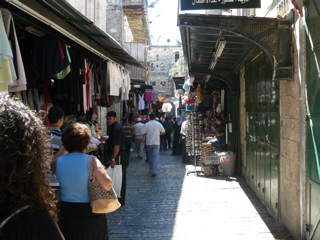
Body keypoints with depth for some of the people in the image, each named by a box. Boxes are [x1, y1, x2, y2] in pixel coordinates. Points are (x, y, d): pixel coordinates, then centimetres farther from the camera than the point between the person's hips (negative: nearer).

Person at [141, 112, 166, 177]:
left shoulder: (146, 125, -7)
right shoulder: (158, 124, -3)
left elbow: (143, 133, -5)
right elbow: (163, 132, 4)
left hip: (148, 143, 1)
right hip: (156, 143, -1)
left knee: (150, 157, 17)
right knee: (155, 157, -5)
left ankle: (151, 169, 30)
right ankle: (153, 172, -17)